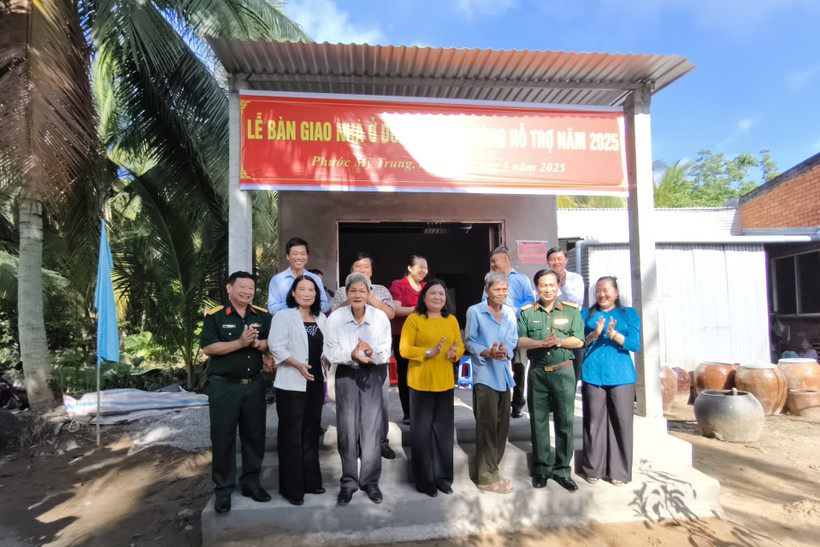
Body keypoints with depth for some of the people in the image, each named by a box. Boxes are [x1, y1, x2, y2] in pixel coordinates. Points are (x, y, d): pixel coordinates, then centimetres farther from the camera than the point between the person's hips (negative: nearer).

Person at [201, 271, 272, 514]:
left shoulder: (263, 316, 6)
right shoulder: (215, 316, -4)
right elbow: (208, 348, -11)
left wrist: (258, 343, -14)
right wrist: (240, 342, -19)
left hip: (254, 385, 4)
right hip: (224, 387, -3)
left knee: (254, 436, 11)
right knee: (223, 439, 4)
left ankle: (251, 482, 26)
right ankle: (223, 490, 17)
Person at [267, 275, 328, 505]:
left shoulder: (321, 318, 13)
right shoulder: (283, 316, -5)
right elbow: (276, 346, -15)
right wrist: (298, 365, -24)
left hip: (315, 383, 6)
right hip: (292, 385, -6)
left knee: (311, 433, 14)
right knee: (291, 435, -1)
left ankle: (310, 481, 26)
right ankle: (292, 487, 10)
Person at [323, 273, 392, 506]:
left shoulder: (380, 317, -5)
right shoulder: (336, 317, -6)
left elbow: (386, 352, -5)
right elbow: (330, 351, -7)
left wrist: (373, 352, -27)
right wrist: (351, 355, -25)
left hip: (372, 374, 0)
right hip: (346, 375, 0)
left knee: (372, 427, 2)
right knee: (347, 428, 4)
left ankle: (370, 481, 20)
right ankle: (348, 482, 21)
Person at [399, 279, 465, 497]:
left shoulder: (452, 320, 9)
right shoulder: (413, 319, -5)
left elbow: (460, 346, 11)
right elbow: (404, 349, -11)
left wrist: (455, 353, -12)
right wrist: (429, 352, -22)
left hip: (445, 383, 4)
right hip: (421, 383, -4)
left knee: (444, 430, 11)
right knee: (422, 431, 4)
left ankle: (443, 477, 26)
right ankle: (425, 481, 17)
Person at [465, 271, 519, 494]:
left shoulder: (510, 313, 9)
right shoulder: (475, 312, -6)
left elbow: (514, 341, 9)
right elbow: (469, 342, -4)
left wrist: (505, 351, -12)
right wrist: (488, 352, -21)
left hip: (504, 374, 6)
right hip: (484, 374, -6)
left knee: (502, 424, 12)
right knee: (487, 425, -3)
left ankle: (492, 469, 28)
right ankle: (487, 477, 10)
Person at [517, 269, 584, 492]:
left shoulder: (571, 311, 6)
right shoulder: (527, 312, 7)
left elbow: (579, 340, -1)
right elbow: (520, 340, -1)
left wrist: (558, 341, -17)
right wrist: (541, 343, -17)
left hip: (564, 371, 0)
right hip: (537, 371, 1)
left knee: (565, 421, 3)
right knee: (538, 421, 7)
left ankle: (561, 469, 18)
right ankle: (542, 468, 21)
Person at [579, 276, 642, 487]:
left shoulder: (629, 314, 11)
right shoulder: (586, 314, 14)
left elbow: (635, 344, -1)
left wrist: (614, 334, -17)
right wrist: (595, 334, -14)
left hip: (621, 376, 0)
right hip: (592, 375, 1)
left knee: (621, 422, 1)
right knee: (593, 422, 3)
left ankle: (619, 472, 14)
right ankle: (593, 469, 14)